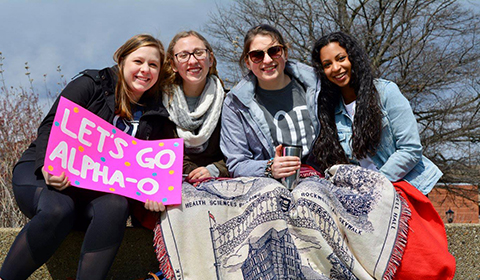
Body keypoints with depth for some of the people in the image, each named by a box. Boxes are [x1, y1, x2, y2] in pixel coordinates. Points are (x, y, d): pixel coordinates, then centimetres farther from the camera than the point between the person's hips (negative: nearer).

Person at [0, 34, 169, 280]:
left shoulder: (154, 116, 12)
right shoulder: (92, 84, 1)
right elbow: (51, 127, -8)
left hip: (94, 190, 3)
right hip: (40, 172, -2)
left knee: (115, 206, -32)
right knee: (58, 209, -36)